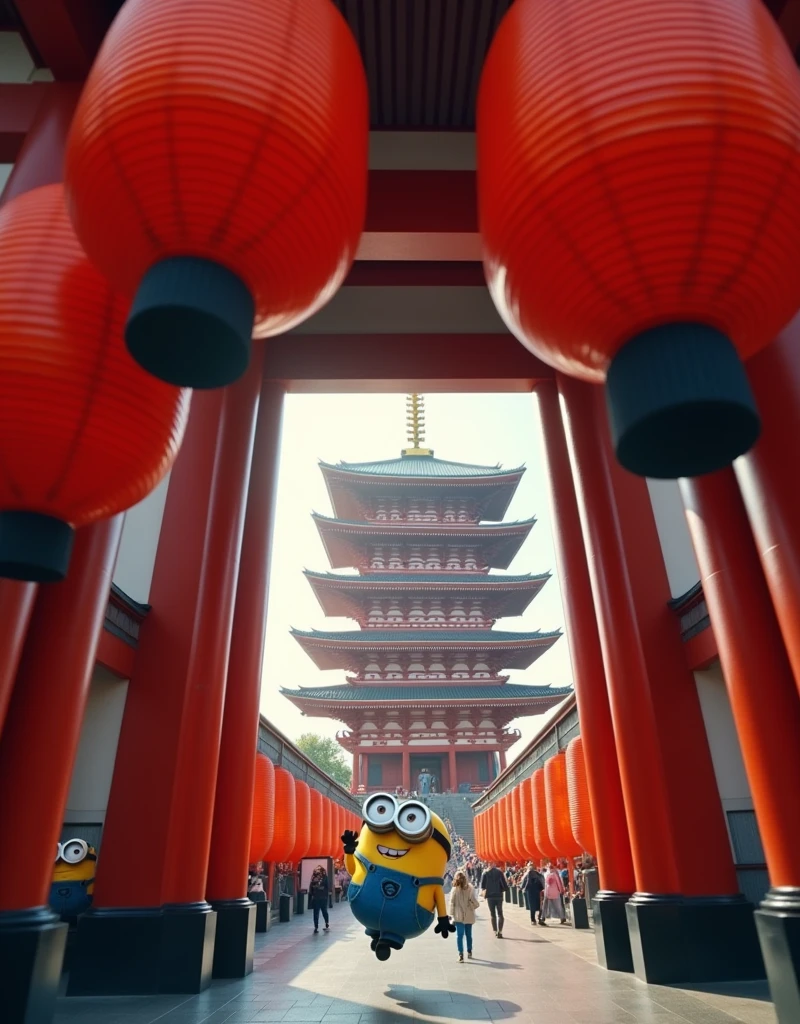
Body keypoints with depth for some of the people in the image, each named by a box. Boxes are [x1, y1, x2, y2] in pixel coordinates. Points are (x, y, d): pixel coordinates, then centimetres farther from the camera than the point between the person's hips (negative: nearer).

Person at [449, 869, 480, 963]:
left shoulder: (454, 890, -9)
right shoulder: (470, 889, -10)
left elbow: (452, 903, -7)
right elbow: (474, 901, -9)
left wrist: (452, 914, 0)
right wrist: (475, 906, 12)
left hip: (459, 916, -2)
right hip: (469, 916, 2)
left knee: (459, 935, 0)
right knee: (468, 934, 19)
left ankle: (461, 954, -12)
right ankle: (469, 952, 32)